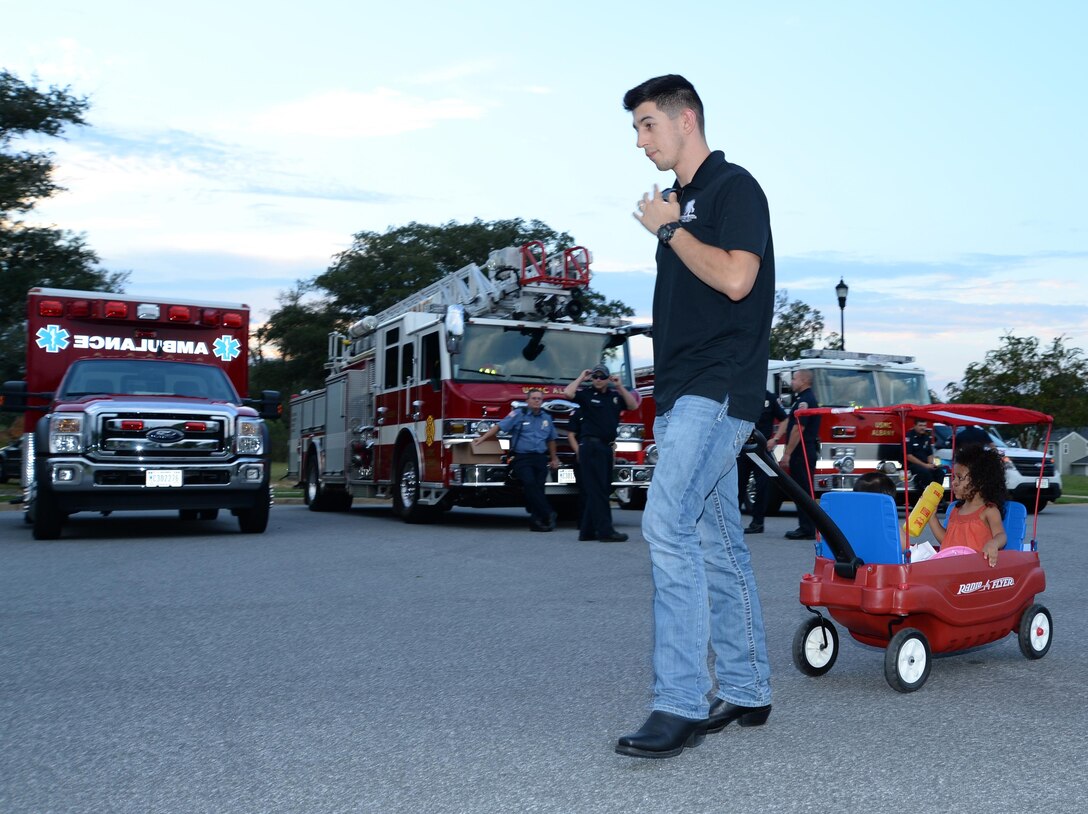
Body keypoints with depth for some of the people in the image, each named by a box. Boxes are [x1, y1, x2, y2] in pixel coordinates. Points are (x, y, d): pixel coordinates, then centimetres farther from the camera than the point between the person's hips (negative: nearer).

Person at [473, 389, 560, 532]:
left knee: (538, 487, -4)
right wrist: (482, 438, -14)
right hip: (522, 457, -4)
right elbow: (499, 426, -4)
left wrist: (554, 458, 27)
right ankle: (547, 514, -20)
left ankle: (536, 520, 3)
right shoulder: (518, 414, 2)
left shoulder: (547, 418, 16)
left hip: (540, 458, 4)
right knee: (530, 484, -23)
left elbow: (551, 440, 26)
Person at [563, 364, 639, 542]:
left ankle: (587, 531, 15)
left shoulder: (615, 395, 16)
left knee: (601, 489, 8)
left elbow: (633, 405, 7)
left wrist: (620, 386, 3)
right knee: (597, 490, -9)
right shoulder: (585, 394, 0)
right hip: (590, 446, -7)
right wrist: (581, 378, -4)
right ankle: (605, 531, -13)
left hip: (606, 448, 7)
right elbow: (567, 393, -16)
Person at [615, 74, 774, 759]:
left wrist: (668, 229, -8)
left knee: (668, 524, -19)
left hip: (718, 388, -9)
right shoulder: (683, 203, 22)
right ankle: (746, 693, 18)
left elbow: (735, 278, -19)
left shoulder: (735, 187, -4)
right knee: (717, 541, 10)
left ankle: (682, 706, -15)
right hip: (685, 394, 9)